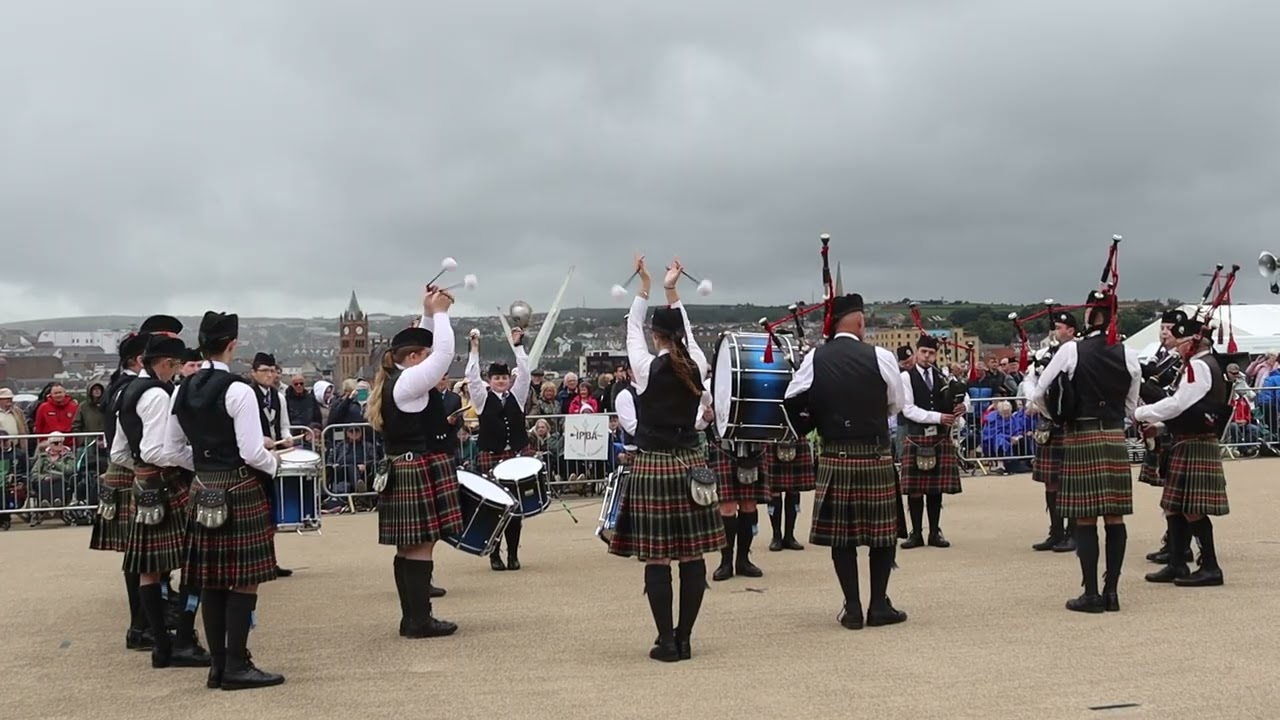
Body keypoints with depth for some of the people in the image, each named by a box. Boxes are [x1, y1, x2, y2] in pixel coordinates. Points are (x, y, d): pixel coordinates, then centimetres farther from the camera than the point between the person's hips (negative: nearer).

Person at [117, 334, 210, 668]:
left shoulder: (127, 394, 15)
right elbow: (155, 451, -22)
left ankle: (161, 646, 13)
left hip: (144, 488, 10)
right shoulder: (157, 394, -15)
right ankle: (184, 643, -7)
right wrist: (199, 457, -16)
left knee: (149, 569, 8)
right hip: (170, 487, -10)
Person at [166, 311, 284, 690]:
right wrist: (274, 463, 2)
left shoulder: (182, 391, 6)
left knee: (211, 581, 10)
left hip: (202, 492, 7)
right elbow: (252, 453, -17)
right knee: (244, 580, -1)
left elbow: (171, 450, 12)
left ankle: (218, 664, 16)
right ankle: (237, 666, 0)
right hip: (240, 491, -7)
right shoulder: (238, 390, -15)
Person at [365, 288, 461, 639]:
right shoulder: (409, 382, -15)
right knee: (422, 545, -7)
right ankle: (419, 620, -5)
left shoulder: (394, 380, 13)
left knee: (408, 546, 11)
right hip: (421, 471, -10)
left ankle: (411, 617, 16)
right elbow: (444, 353, -17)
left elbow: (432, 349, 26)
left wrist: (429, 314, 18)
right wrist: (439, 313, -4)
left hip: (402, 471, 10)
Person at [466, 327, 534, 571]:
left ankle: (513, 554, 11)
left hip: (518, 455, 2)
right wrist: (475, 349, -10)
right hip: (491, 457, -2)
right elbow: (472, 377, -5)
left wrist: (518, 345, -3)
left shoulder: (516, 396, 9)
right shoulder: (483, 399, 4)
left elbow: (524, 373, 1)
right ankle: (494, 554, 5)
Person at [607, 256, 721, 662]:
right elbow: (686, 331, 18)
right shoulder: (697, 367, 0)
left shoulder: (648, 368, -8)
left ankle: (667, 641, 0)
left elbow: (633, 329, 8)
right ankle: (684, 639, 10)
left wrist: (644, 287, 19)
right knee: (692, 556, 6)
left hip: (652, 467, -4)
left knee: (657, 558, -1)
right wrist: (672, 291, 27)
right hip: (690, 465, 4)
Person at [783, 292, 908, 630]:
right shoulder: (880, 357, -7)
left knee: (841, 533, 8)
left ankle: (852, 608, 9)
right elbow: (897, 404, 4)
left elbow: (791, 401, 3)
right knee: (884, 531, 9)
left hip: (834, 459, 2)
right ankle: (879, 605, 10)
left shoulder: (814, 359, -1)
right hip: (876, 457, -2)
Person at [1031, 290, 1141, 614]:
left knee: (1085, 518, -1)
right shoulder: (1128, 356, 3)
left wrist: (1061, 417, 17)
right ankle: (1112, 591, 9)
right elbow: (1130, 407, 12)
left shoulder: (1071, 351, -8)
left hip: (1080, 440, -3)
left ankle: (1092, 593, 0)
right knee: (1114, 517, 6)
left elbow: (1039, 396, -2)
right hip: (1115, 439, 3)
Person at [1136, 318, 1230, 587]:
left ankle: (1210, 568, -2)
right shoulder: (1207, 365, 17)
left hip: (1194, 446, -10)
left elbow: (1178, 404, -20)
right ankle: (1177, 565, 16)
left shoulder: (1199, 366, -15)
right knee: (1176, 506, 11)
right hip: (1189, 444, 10)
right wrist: (1160, 424, 13)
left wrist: (1140, 413, -11)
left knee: (1192, 508, -7)